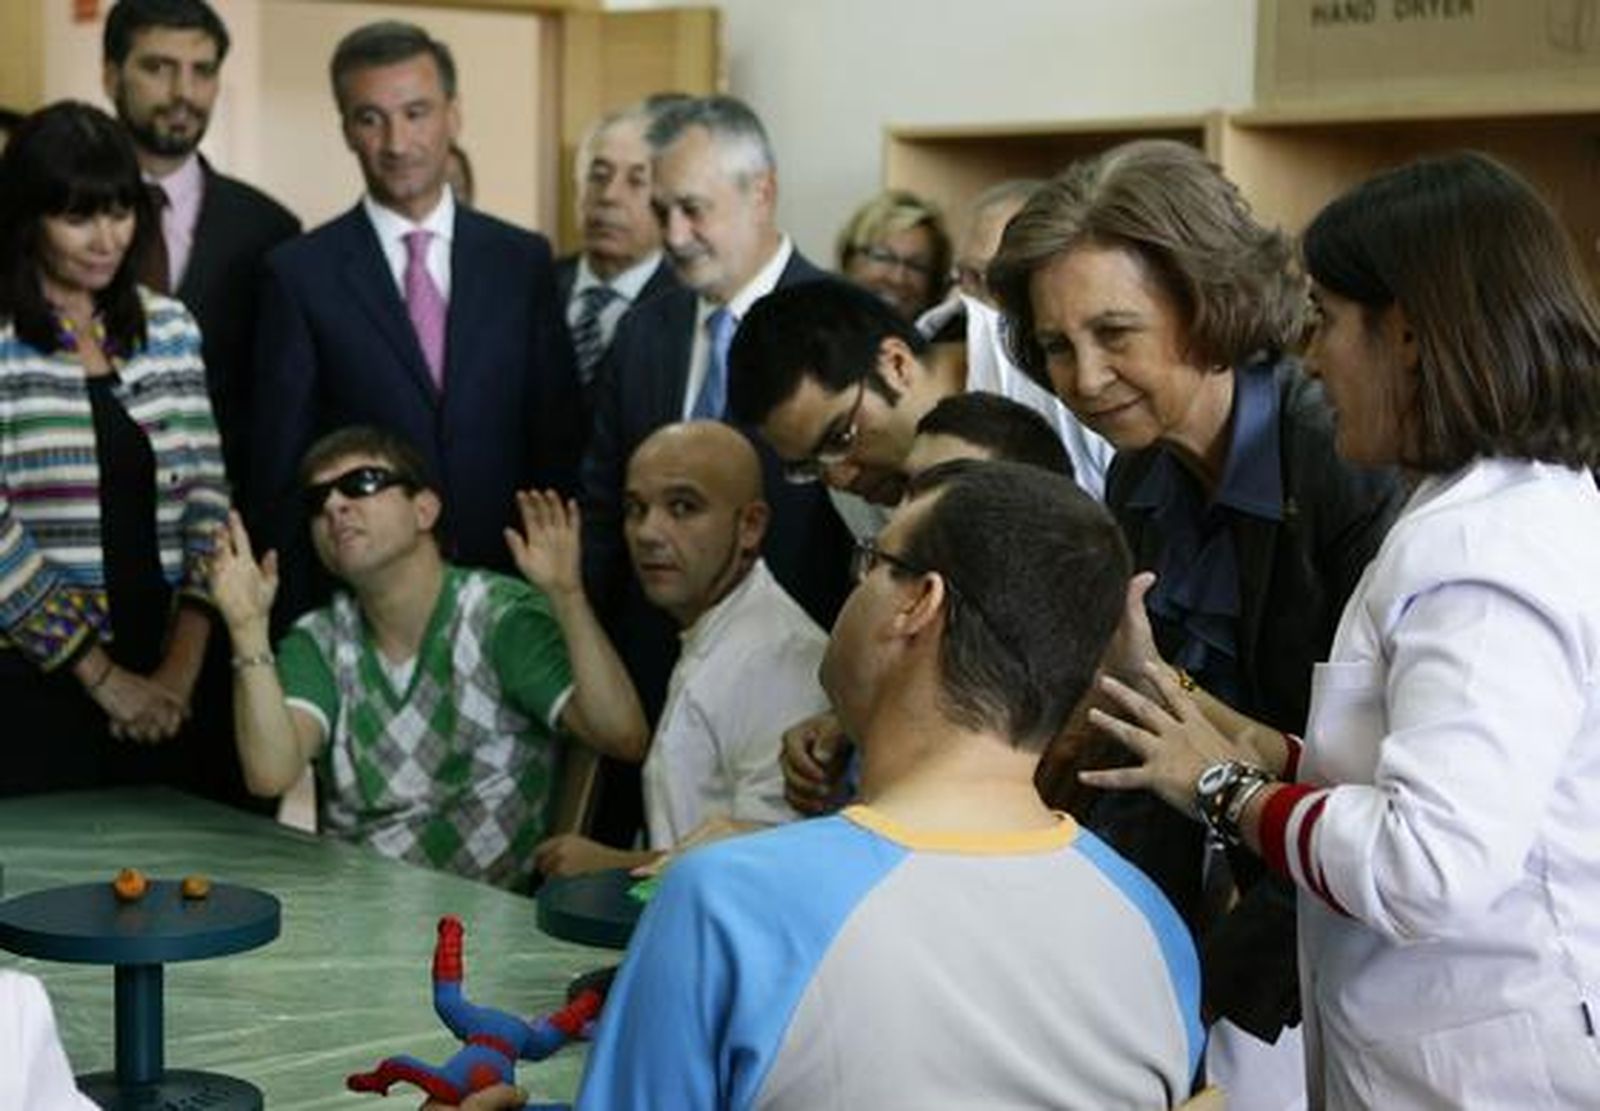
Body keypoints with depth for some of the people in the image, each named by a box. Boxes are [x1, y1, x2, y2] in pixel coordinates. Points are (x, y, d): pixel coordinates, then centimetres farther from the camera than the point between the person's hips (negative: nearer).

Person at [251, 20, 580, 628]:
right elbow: (280, 469, -1)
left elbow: (558, 441, 6)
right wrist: (299, 616, -3)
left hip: (503, 579, 2)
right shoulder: (301, 274, -3)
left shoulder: (523, 260, 4)